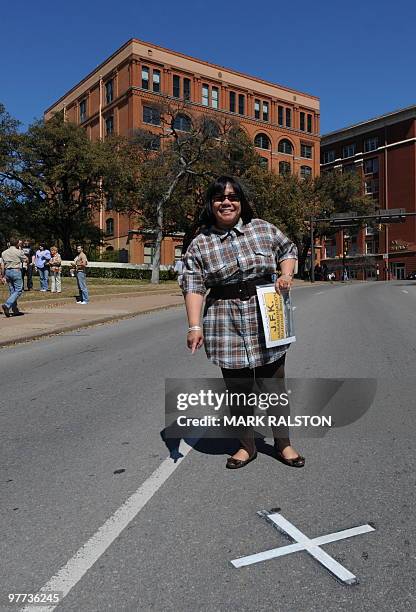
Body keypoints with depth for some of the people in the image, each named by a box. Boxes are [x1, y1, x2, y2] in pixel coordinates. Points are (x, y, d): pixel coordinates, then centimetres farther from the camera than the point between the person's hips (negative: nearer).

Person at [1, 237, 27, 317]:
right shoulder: (19, 252, -6)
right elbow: (26, 260, 7)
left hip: (7, 271, 6)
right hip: (16, 271, -6)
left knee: (12, 291, 11)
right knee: (18, 290, -3)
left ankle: (15, 310, 13)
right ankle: (7, 305, -20)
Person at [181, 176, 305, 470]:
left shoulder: (263, 229, 3)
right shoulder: (200, 244, -2)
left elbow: (288, 249, 17)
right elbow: (193, 287, -7)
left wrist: (287, 274, -2)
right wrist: (195, 326, -17)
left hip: (267, 322, 1)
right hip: (227, 326, -1)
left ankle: (283, 444, 31)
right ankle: (247, 446, 29)